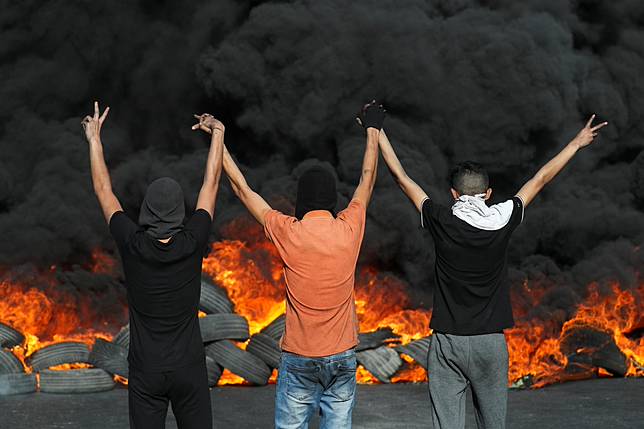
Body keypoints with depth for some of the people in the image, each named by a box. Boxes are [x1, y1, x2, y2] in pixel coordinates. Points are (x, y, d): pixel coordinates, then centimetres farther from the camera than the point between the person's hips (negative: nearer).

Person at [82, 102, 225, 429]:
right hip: (189, 366, 0)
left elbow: (103, 190, 2)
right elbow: (211, 183, 2)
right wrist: (218, 133, 13)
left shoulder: (132, 244, -10)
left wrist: (94, 139, 13)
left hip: (145, 369, 0)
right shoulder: (193, 243, -10)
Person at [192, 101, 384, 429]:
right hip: (342, 354, 2)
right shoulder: (349, 229, -3)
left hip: (298, 357, -2)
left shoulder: (287, 233, -8)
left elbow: (241, 188, 3)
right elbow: (367, 179, 14)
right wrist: (372, 129, 29)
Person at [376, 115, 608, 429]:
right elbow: (541, 179, 9)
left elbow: (401, 177, 3)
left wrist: (377, 133, 13)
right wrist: (578, 143, 22)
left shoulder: (442, 223, -7)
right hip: (490, 343, 1)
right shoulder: (501, 220, -4)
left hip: (447, 343, -1)